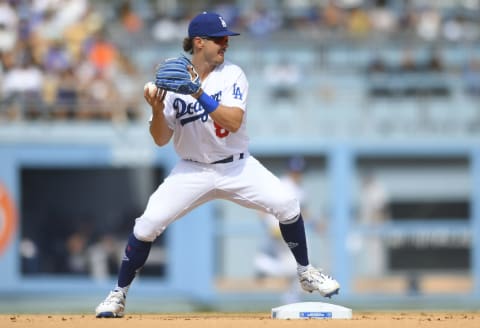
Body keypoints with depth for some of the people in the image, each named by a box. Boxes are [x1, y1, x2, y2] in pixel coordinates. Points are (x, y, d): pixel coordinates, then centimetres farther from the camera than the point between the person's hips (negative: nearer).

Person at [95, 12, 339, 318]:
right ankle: (119, 294, -1)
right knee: (149, 222, -17)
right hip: (193, 170, 0)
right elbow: (161, 140, -7)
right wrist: (157, 110, -26)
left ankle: (305, 272, 5)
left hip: (237, 166, 0)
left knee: (286, 203, -18)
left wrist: (199, 94, -33)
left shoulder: (232, 75, -10)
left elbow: (233, 122, -25)